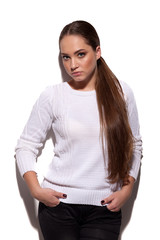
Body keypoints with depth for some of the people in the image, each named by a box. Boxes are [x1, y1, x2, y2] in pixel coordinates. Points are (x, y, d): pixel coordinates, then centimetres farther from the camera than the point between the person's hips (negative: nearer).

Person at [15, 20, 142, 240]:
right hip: (59, 203, -1)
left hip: (104, 208, 1)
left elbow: (134, 145, 9)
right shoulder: (52, 96, -2)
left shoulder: (121, 92, 2)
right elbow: (26, 145, 3)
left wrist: (126, 189, -1)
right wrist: (36, 189, -9)